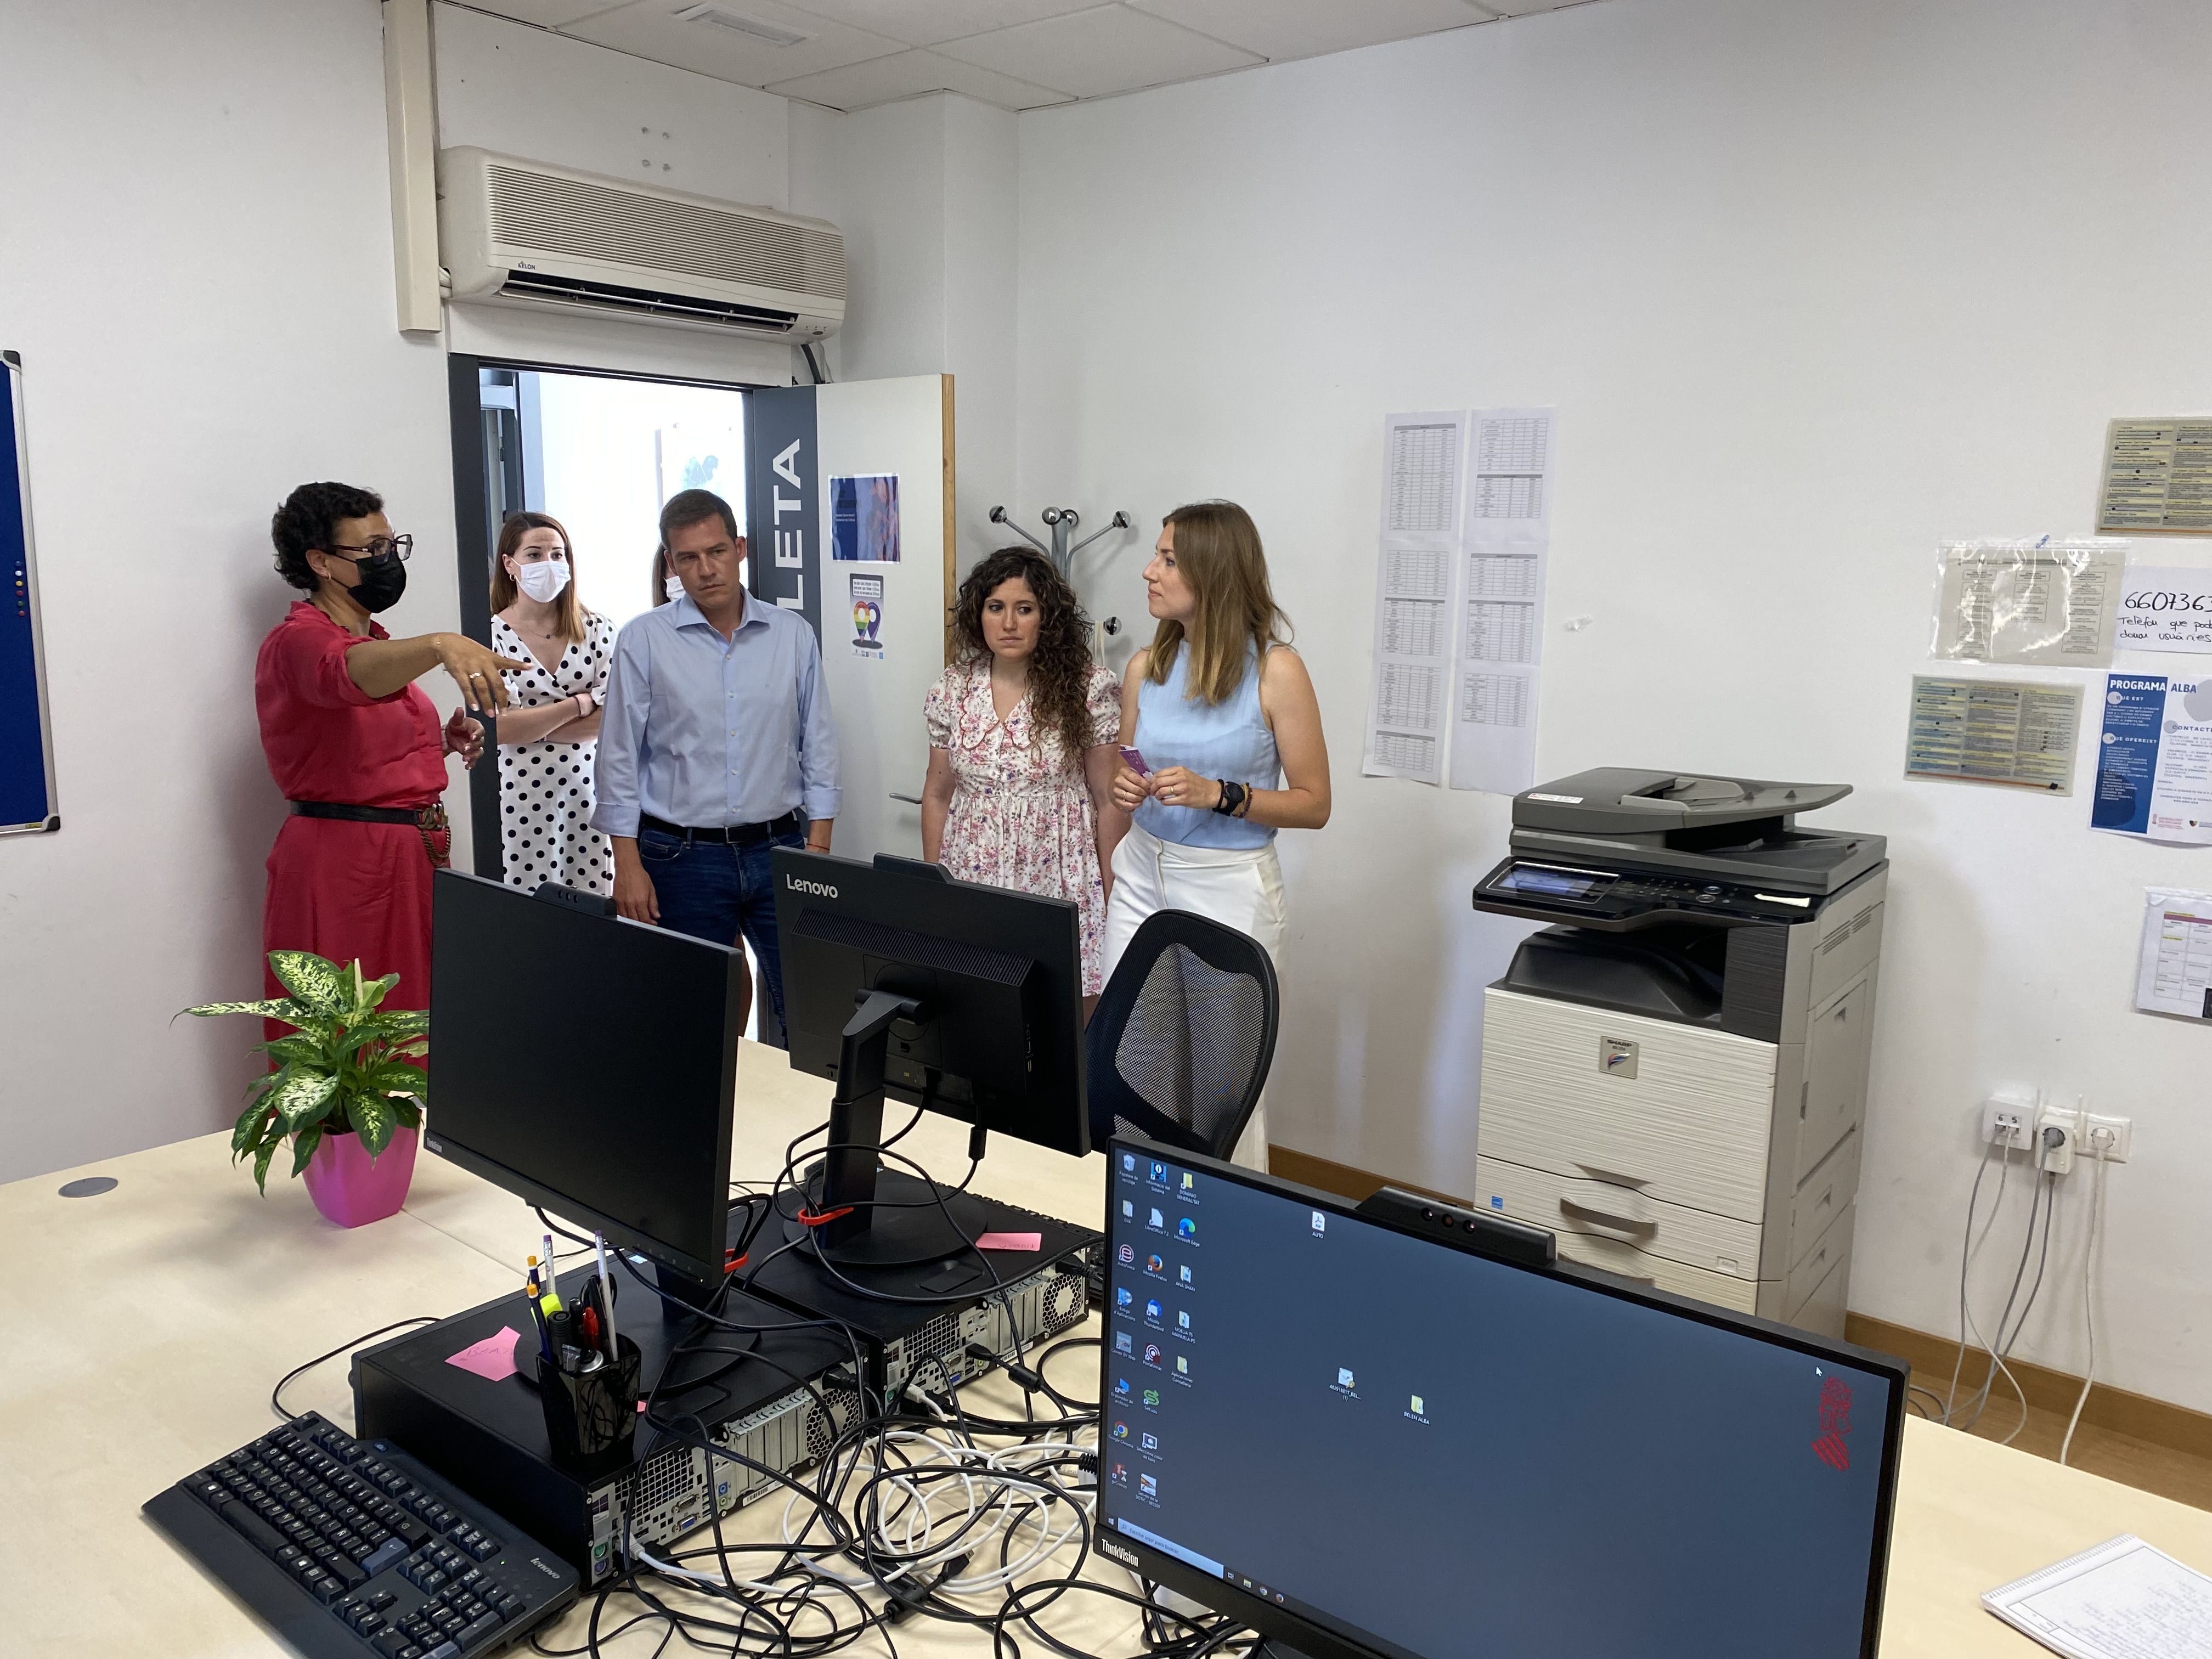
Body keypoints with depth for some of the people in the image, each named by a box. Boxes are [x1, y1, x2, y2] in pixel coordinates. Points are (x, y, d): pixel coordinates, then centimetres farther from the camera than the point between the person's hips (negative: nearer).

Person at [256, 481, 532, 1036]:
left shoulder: (374, 639, 17)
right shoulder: (298, 640, -11)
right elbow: (349, 674, -36)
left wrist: (444, 741, 7)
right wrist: (441, 646, -54)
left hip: (410, 855, 9)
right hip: (344, 863, -8)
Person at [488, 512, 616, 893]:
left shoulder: (597, 630, 6)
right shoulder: (491, 636, -1)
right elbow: (497, 728, -9)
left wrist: (531, 725, -8)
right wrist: (580, 704, -5)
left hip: (588, 791, 2)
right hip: (521, 797, -2)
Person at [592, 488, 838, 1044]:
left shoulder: (794, 635, 4)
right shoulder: (642, 640, -1)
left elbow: (818, 747, 7)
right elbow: (620, 758, 0)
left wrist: (819, 849, -1)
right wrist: (628, 864, -6)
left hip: (779, 848, 1)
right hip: (682, 856, -1)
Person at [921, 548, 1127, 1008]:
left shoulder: (1089, 689, -6)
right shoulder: (952, 690, 4)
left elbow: (1109, 801, -3)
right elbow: (937, 795, 12)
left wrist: (1113, 897, -2)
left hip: (1061, 891, -3)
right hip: (971, 887, 3)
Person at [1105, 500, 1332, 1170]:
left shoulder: (1276, 670, -12)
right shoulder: (1145, 667, 3)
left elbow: (1314, 804, -8)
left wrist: (1219, 795, -21)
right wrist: (1127, 787, -6)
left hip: (1228, 886, -5)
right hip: (1142, 873, 5)